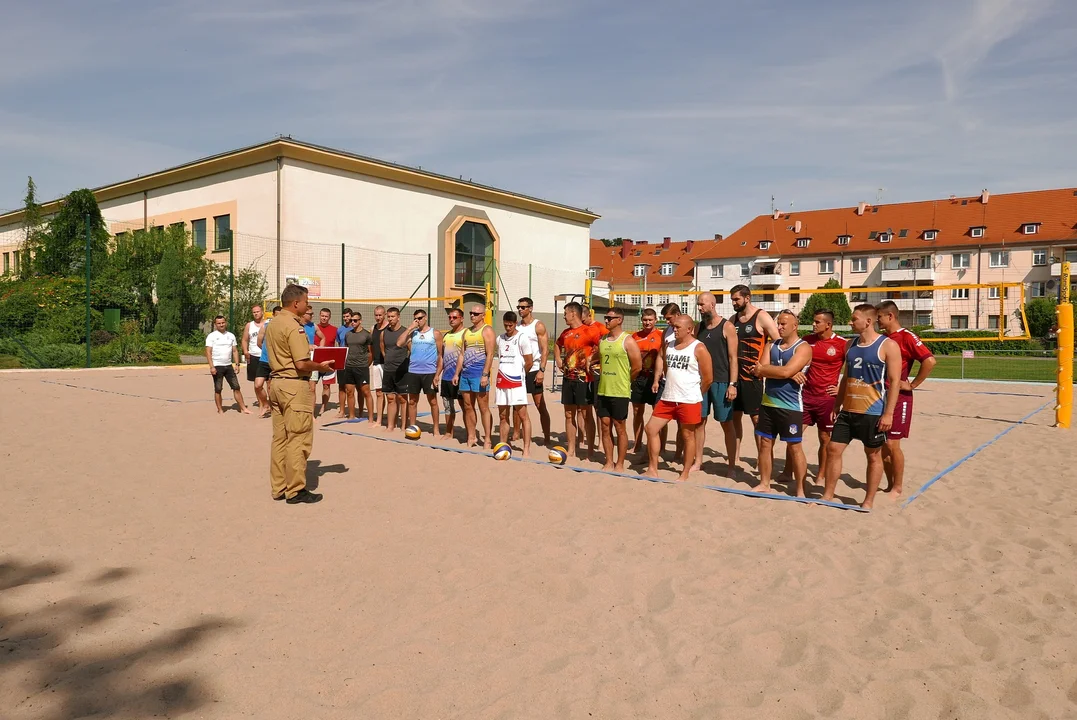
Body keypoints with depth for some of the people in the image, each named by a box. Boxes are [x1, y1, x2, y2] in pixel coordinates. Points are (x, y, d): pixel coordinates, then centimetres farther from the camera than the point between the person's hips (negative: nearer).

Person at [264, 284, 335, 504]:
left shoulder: (273, 324, 13)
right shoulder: (293, 326, -16)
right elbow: (302, 364, -21)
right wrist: (322, 367, -5)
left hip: (276, 382, 10)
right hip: (294, 385, -10)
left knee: (280, 438, 13)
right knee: (298, 439, -2)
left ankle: (279, 487, 20)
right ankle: (296, 490, 5)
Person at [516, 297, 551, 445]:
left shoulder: (538, 326, -5)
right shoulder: (516, 326, 11)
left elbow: (545, 349, -9)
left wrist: (542, 370, -16)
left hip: (533, 371, -5)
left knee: (541, 406, -1)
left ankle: (546, 438, 5)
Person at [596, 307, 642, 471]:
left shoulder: (627, 341, -8)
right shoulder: (602, 340, 11)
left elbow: (638, 366, -8)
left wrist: (624, 381, 2)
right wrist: (604, 378, 13)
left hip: (620, 392, -6)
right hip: (603, 390, 6)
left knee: (619, 427, 2)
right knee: (605, 427, 8)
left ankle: (620, 464, 11)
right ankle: (609, 462, 18)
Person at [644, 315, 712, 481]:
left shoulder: (698, 348, -9)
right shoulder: (669, 345, 9)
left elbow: (708, 378, -6)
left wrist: (693, 394, 6)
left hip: (689, 401, -6)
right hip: (667, 399, 6)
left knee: (688, 436, 5)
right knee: (651, 429, 3)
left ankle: (685, 473, 17)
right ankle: (652, 469, 12)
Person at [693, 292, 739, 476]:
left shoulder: (727, 327, -6)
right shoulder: (699, 327, 10)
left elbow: (733, 358, -9)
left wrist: (732, 384, -15)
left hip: (721, 382, -5)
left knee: (726, 423, 2)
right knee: (699, 421, 7)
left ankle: (731, 465, 9)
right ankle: (698, 461, 17)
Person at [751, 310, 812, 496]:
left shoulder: (803, 347, -9)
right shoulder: (773, 345, 11)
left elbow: (786, 371, -22)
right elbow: (759, 370, -1)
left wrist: (763, 369, -10)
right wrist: (783, 373, -17)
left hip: (790, 406, -6)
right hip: (768, 403, 7)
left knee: (794, 447, 0)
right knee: (765, 443, 10)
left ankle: (800, 491, 8)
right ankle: (764, 484, 22)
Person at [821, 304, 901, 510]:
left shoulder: (887, 346, -9)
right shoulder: (851, 344, 11)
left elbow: (895, 381, -12)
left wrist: (888, 413, -17)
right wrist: (836, 406, 14)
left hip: (873, 412, -6)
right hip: (847, 410, 7)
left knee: (873, 455, 6)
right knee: (833, 449, 5)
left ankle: (869, 501, 17)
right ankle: (827, 495, 16)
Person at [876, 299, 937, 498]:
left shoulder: (907, 337, -12)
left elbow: (929, 360, -23)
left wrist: (912, 385, -16)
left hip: (898, 398, -7)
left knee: (892, 444, -4)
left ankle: (897, 488, 9)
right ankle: (889, 485, 20)